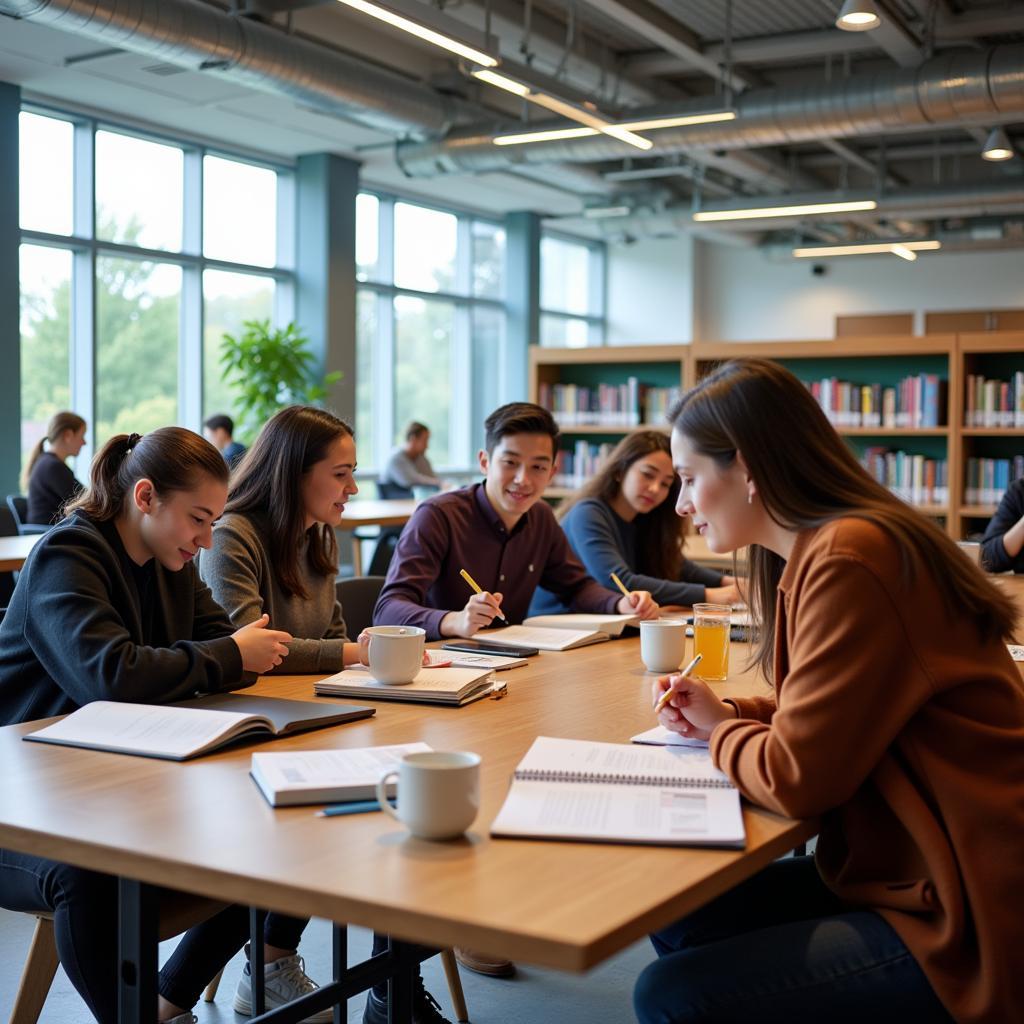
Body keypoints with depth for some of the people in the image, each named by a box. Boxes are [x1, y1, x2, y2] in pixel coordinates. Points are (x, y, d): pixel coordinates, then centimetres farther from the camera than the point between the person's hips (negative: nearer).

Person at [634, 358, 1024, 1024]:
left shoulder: (847, 561, -23)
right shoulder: (827, 545, 9)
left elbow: (795, 778, -21)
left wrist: (721, 731, -1)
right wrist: (725, 716, 4)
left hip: (966, 925, -10)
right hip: (906, 870, 10)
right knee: (678, 924, 12)